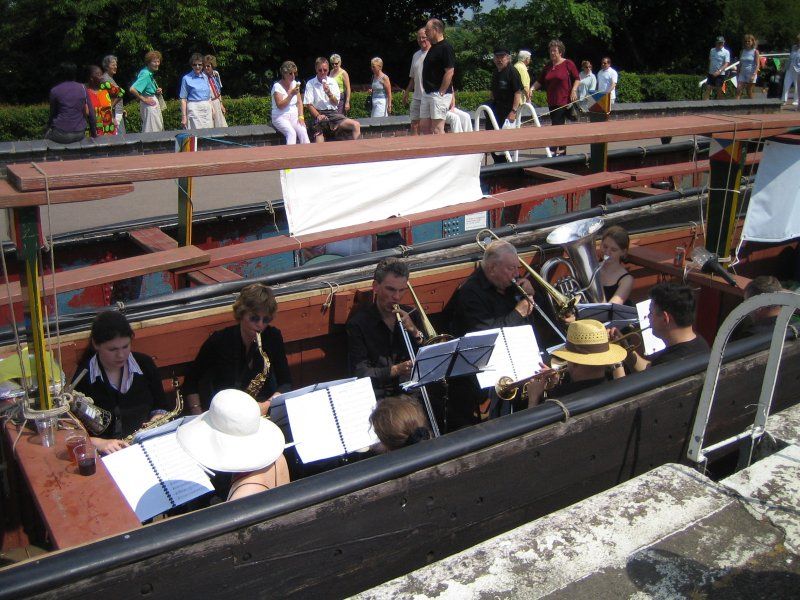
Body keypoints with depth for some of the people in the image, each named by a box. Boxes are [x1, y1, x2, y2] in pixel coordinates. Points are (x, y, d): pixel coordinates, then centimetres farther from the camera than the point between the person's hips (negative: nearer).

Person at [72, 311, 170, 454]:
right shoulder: (83, 377, -3)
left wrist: (156, 421, -3)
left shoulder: (145, 364, 8)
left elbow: (161, 405, 18)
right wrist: (99, 443, -21)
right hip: (108, 456, -3)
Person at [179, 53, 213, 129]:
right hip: (194, 109, -4)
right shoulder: (186, 78, -1)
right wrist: (184, 116, -9)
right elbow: (183, 99, -3)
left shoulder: (205, 77, 13)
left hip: (207, 109, 4)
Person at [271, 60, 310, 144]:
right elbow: (280, 106, -16)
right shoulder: (277, 86, -7)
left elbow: (299, 102, 13)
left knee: (303, 131, -26)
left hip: (294, 116, 5)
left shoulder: (294, 83, 11)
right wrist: (291, 94, -23)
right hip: (280, 117, -4)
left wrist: (301, 117, -2)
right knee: (291, 133, -33)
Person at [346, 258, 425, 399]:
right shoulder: (358, 323, -6)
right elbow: (359, 372, -12)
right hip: (378, 395, -5)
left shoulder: (411, 315, 8)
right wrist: (395, 370, -26)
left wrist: (416, 333, -9)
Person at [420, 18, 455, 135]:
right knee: (424, 127, 10)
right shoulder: (433, 47, 17)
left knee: (437, 129, -9)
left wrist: (441, 93, -19)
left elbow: (450, 72, -18)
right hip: (427, 94, 10)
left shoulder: (446, 47, -11)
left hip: (439, 94, -10)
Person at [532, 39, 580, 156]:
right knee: (559, 125, 11)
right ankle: (562, 150, 19)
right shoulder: (548, 66, 13)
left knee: (557, 124, -12)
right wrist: (531, 89, -3)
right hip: (552, 102, 6)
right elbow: (540, 81, 12)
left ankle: (558, 150, -9)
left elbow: (577, 79, 1)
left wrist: (573, 90, -14)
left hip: (564, 100, -6)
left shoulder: (568, 64, -2)